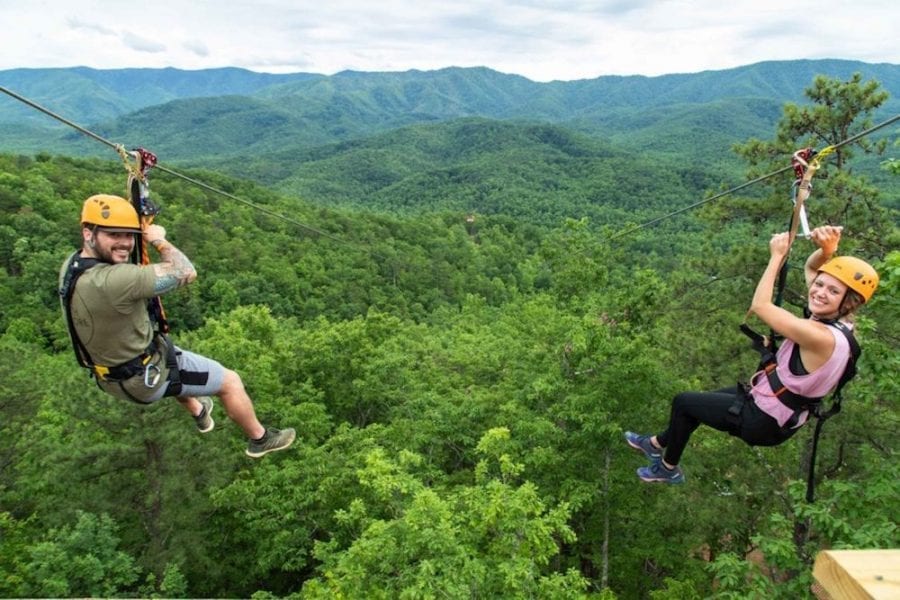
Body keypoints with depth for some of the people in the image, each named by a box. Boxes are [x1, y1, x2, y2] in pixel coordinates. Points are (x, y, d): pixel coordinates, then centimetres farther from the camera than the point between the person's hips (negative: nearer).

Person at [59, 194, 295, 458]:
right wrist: (158, 239, -15)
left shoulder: (71, 264, -11)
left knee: (176, 356, 40)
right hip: (146, 378, -9)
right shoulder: (114, 280, -39)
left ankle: (198, 412, 63)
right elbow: (186, 272, -32)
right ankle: (260, 439, 34)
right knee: (230, 381, 11)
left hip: (109, 373, 9)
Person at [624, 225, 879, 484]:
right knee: (700, 400, 26)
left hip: (766, 421, -9)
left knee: (683, 402, 8)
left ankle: (669, 468, 30)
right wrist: (827, 251, -19)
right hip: (773, 403, 9)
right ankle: (658, 443, 47)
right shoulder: (836, 319, -7)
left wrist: (777, 255, -20)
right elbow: (810, 267, 4)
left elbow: (760, 306, -29)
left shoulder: (823, 338, -33)